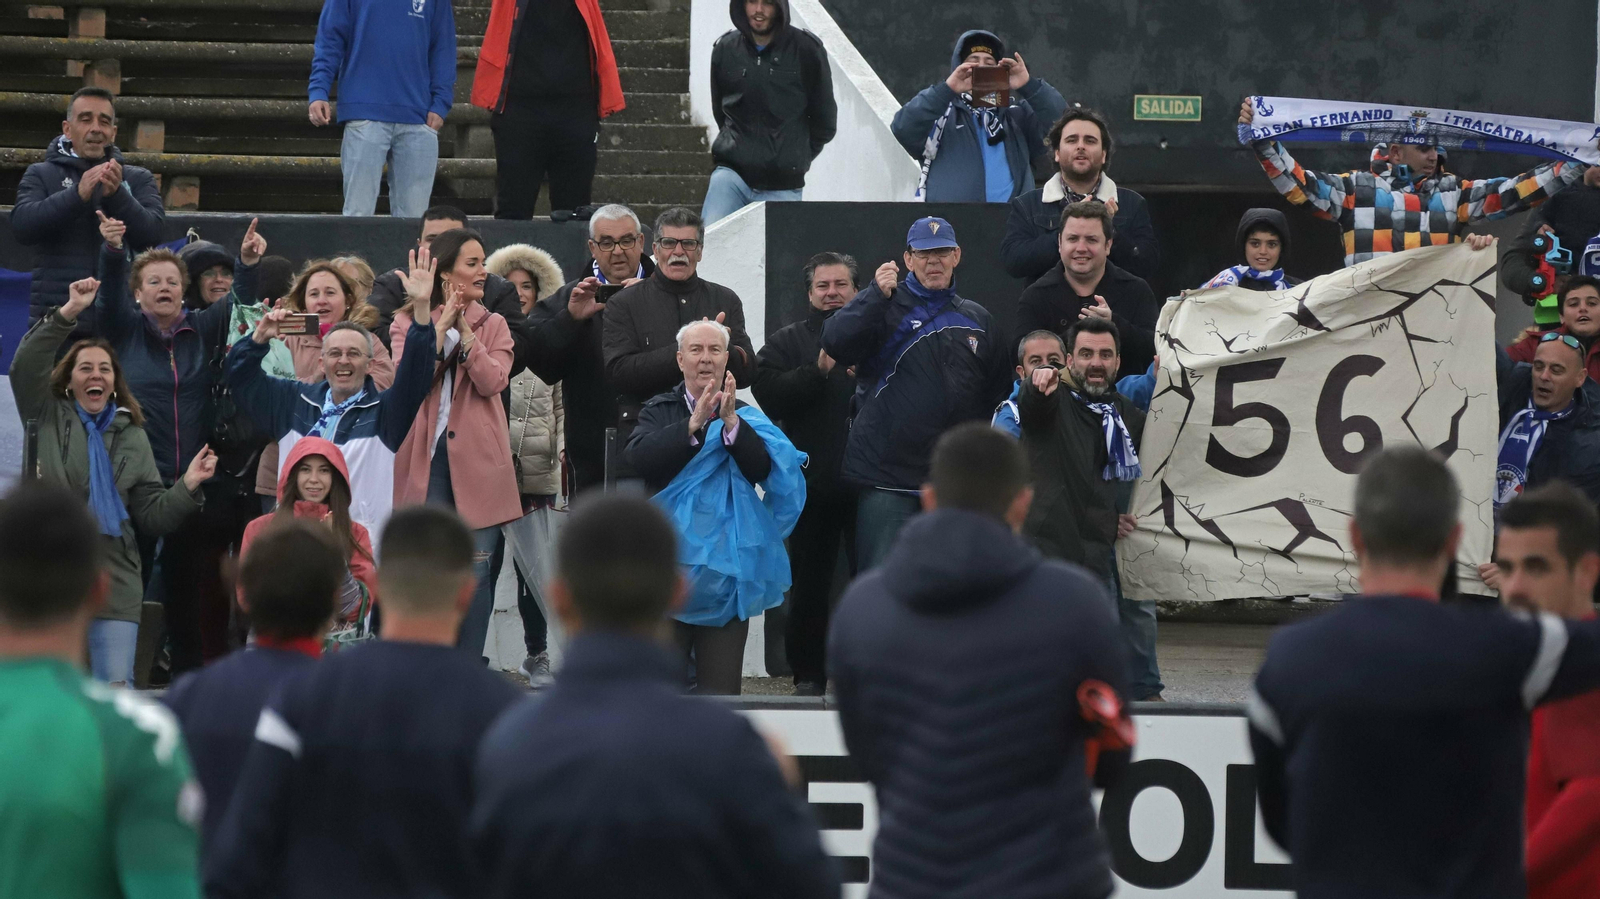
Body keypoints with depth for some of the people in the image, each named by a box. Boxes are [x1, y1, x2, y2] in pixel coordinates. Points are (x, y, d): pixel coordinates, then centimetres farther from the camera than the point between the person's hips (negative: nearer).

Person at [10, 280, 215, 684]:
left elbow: (151, 516, 10)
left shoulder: (131, 436, 13)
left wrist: (187, 487, -8)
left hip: (114, 587, 2)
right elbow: (24, 367, -12)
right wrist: (68, 313, -20)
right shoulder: (48, 418, 7)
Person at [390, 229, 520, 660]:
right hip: (425, 458, -1)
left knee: (476, 567, 0)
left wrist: (463, 327, -9)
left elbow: (493, 381, -5)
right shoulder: (408, 322, 8)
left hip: (477, 460, 1)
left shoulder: (493, 326, 13)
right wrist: (440, 324, -11)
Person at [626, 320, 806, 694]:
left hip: (724, 563, 0)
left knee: (720, 687, -1)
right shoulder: (659, 412, 8)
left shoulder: (745, 418, 7)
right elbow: (640, 458, -13)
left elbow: (762, 470, -11)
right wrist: (694, 423, -22)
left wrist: (730, 420, -23)